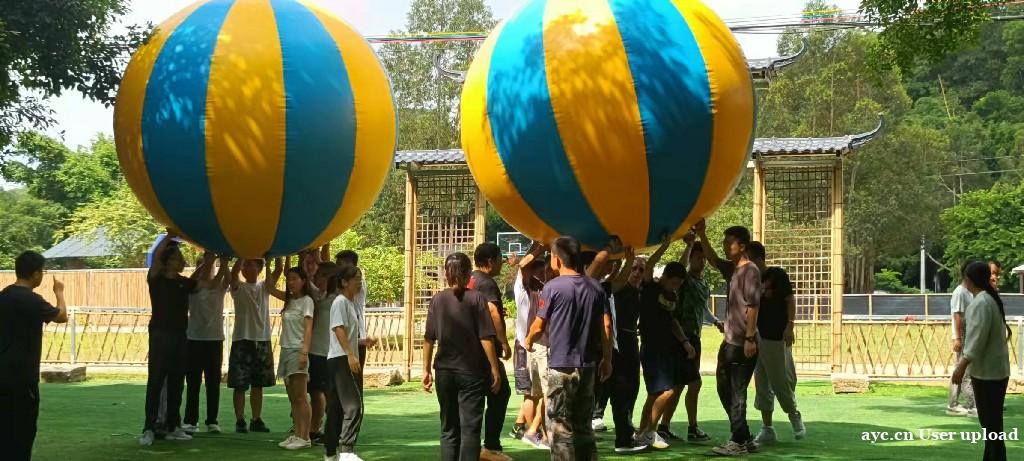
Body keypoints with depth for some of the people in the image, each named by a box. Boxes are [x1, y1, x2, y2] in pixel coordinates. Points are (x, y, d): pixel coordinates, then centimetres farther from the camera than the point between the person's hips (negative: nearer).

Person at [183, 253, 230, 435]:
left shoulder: (220, 288, 8)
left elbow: (228, 279, -16)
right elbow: (211, 284, -21)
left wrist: (224, 263, -34)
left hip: (215, 339, 3)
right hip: (195, 339, -3)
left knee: (213, 382, 4)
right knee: (193, 382, 0)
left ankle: (212, 421, 9)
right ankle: (191, 421, 5)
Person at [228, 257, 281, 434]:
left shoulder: (264, 287, 9)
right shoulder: (239, 287, 1)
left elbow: (278, 271, -5)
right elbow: (234, 271, -19)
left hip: (262, 340, 3)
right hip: (242, 340, -3)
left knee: (258, 384, 10)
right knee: (240, 385, -2)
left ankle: (257, 420, 17)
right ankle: (240, 421, 4)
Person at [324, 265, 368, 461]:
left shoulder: (351, 302, 19)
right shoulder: (341, 301, -10)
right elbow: (339, 329, -19)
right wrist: (351, 354, -25)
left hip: (346, 359, 10)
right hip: (341, 358, -10)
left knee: (337, 407, 11)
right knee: (353, 405, -18)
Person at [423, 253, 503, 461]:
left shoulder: (437, 300, 2)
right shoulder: (477, 299, -7)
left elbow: (428, 339, 2)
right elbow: (486, 338, -10)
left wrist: (427, 370, 11)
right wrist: (495, 369, -5)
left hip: (444, 372, 3)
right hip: (472, 372, -3)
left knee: (448, 429, 13)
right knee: (470, 428, 0)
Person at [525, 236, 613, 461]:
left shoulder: (553, 287, -9)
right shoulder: (595, 287, 5)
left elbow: (539, 326, -5)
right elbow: (606, 327, 3)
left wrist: (529, 341, 16)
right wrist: (607, 359, 12)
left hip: (561, 365, -5)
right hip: (588, 365, 5)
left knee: (560, 426, 1)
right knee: (583, 424, 15)